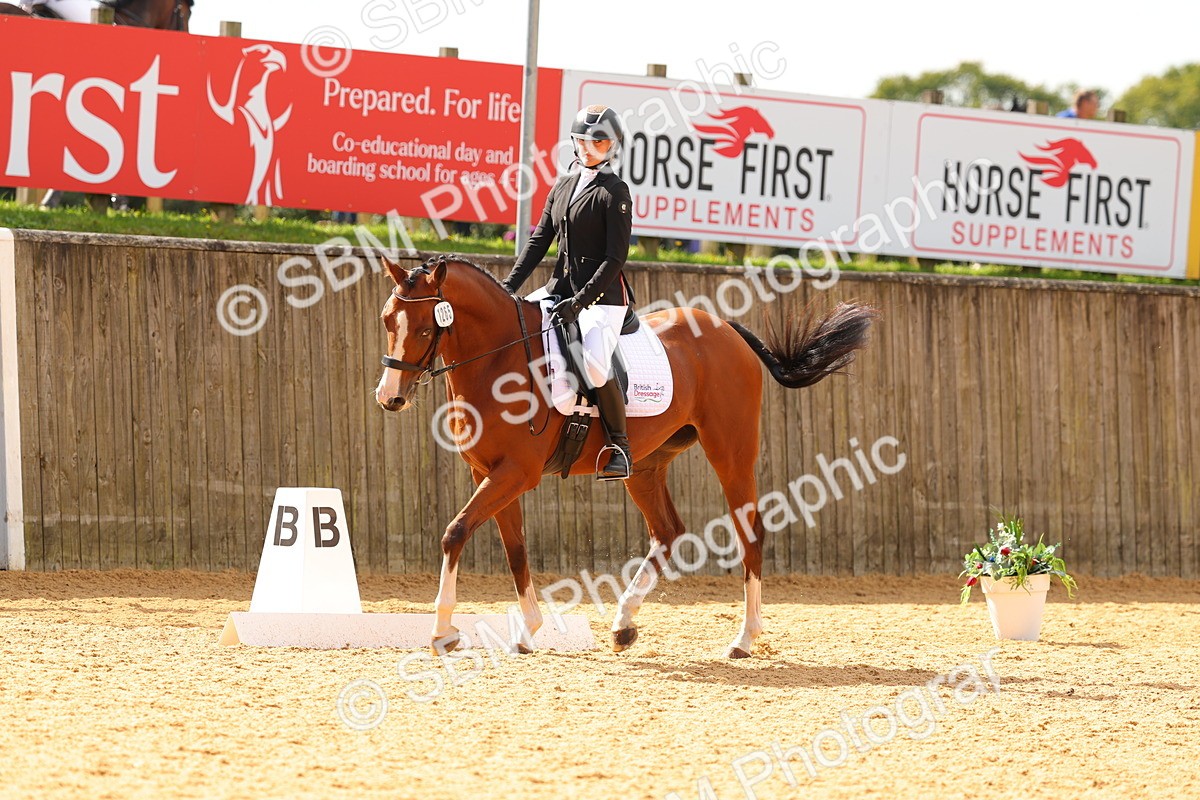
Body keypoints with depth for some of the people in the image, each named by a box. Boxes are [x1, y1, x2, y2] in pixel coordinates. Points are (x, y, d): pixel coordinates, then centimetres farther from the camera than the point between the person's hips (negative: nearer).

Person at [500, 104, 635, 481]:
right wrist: (509, 285, 2)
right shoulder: (563, 186, 14)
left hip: (602, 294, -8)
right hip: (562, 287, 8)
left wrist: (581, 301, -22)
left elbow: (615, 258, -14)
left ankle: (619, 445, -11)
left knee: (595, 366, -30)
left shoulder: (614, 192, -8)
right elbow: (540, 239, 14)